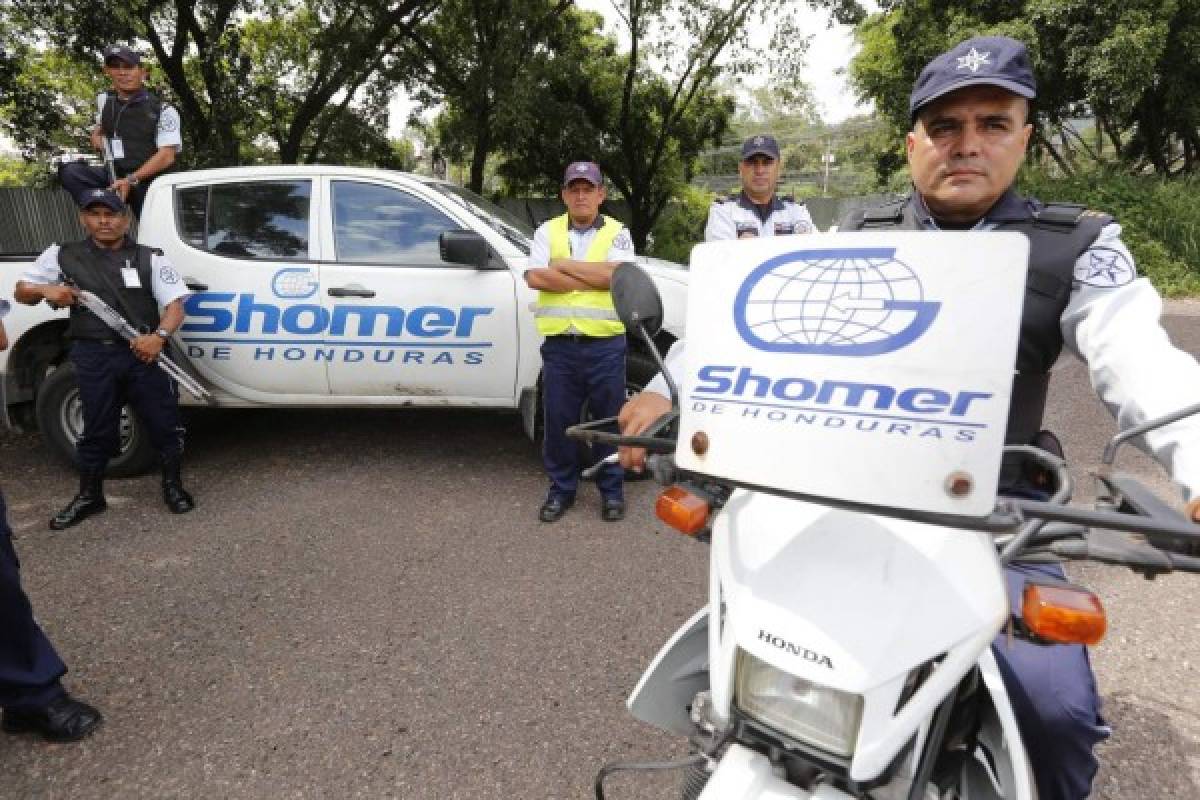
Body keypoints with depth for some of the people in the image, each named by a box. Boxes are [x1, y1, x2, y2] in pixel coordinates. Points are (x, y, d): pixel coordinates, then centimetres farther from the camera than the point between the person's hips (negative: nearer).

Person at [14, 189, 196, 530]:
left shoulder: (149, 258, 3)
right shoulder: (62, 256, 10)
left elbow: (174, 304, -4)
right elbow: (21, 291, 18)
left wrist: (159, 336, -23)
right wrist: (46, 290, -6)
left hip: (144, 352, -1)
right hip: (93, 356, 2)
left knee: (164, 422, 3)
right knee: (97, 427, 10)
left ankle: (173, 485, 22)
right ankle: (89, 496, 27)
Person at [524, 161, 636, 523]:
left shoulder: (617, 233, 6)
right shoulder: (547, 231, 9)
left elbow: (616, 274, -13)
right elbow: (535, 277, -7)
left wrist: (564, 265, -9)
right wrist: (594, 279, -9)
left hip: (605, 344, -1)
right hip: (559, 344, 2)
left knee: (609, 420, 7)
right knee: (558, 421, 8)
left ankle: (612, 490, 23)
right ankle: (561, 489, 25)